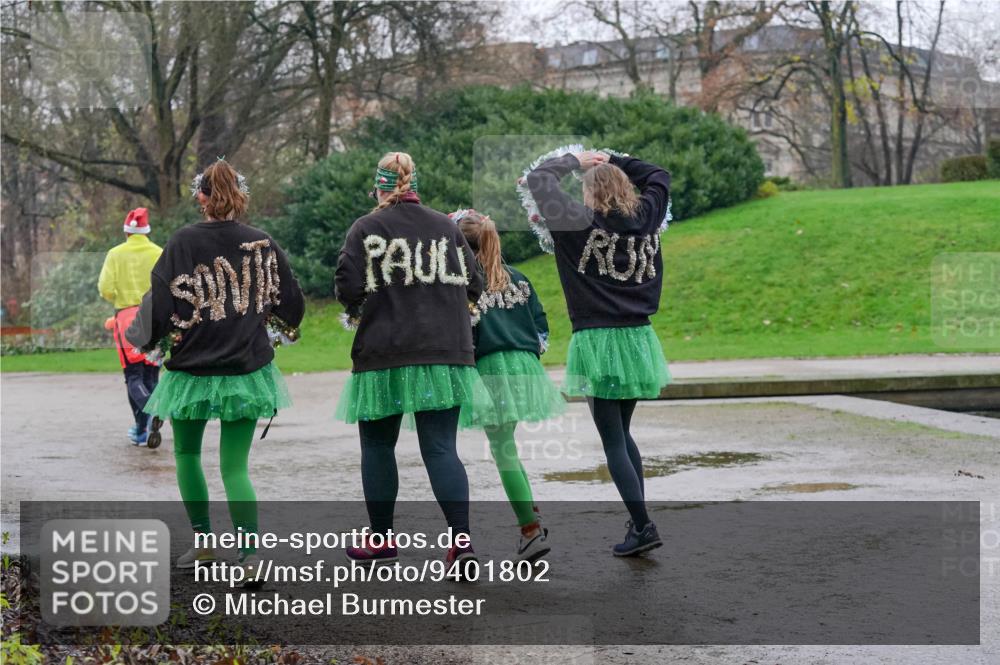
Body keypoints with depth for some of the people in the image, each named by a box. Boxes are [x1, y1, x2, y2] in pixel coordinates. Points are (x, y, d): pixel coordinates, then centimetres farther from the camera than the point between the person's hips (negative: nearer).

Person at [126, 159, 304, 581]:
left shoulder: (182, 244, -10)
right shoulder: (263, 245, -2)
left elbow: (159, 305, -10)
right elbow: (292, 308, 7)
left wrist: (142, 337, 9)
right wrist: (265, 314, 29)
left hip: (193, 372, -2)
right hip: (247, 372, 2)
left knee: (187, 453, 21)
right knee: (235, 467, 5)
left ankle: (203, 542, 22)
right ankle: (250, 555, -11)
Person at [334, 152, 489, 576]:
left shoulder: (366, 229, -5)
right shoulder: (446, 227, 6)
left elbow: (347, 287, -12)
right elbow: (473, 285, 8)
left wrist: (359, 309, 10)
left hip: (383, 354, -2)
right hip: (444, 352, 3)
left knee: (377, 446, 13)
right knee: (441, 449, 2)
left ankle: (381, 538, 21)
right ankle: (461, 539, -12)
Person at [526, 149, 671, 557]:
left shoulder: (581, 222, -9)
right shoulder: (646, 217, 5)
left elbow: (537, 178, -4)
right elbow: (659, 176, 25)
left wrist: (576, 160, 10)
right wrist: (612, 161, 21)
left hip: (598, 340, -6)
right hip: (638, 338, 6)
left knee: (612, 440, -3)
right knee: (622, 433, 19)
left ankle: (642, 526, -9)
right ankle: (638, 520, 19)